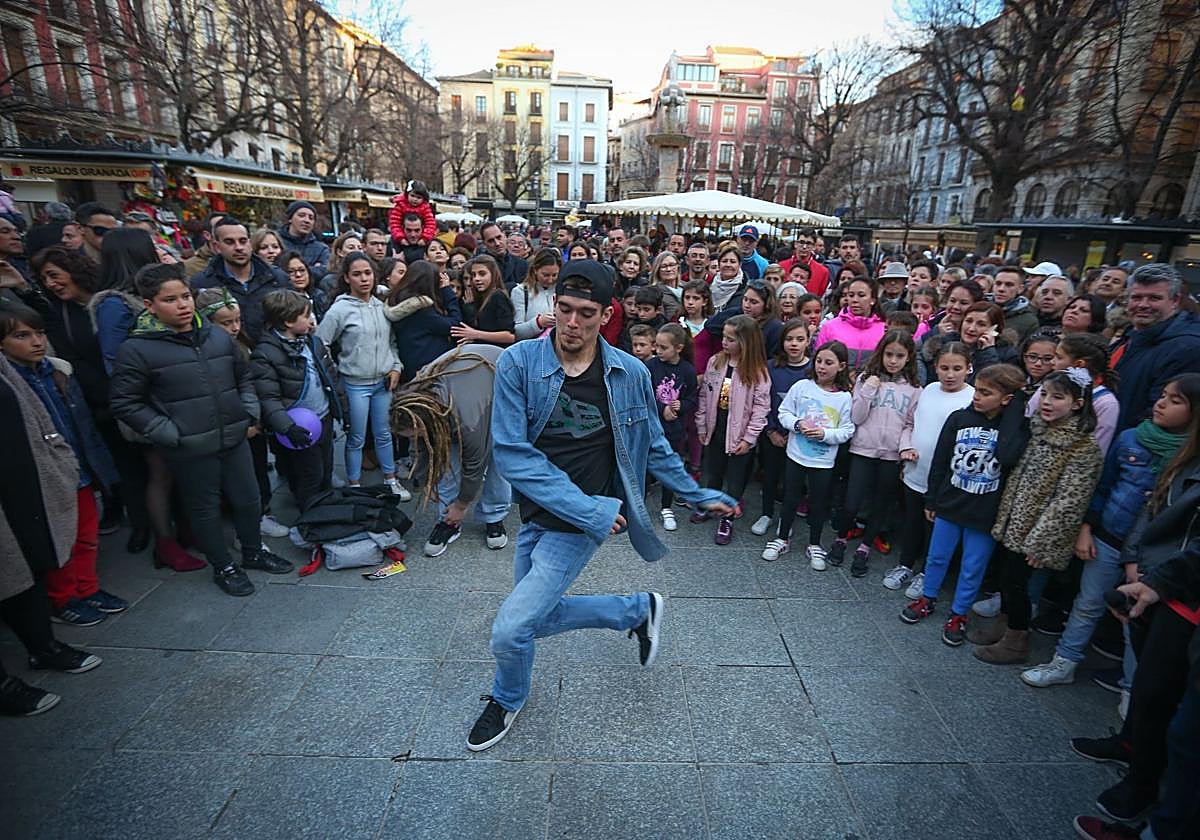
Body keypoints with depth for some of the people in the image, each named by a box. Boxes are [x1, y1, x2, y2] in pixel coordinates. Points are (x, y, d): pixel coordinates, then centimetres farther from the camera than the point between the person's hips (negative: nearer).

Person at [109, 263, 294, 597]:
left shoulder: (217, 335, 4)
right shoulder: (137, 349, -9)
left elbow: (244, 377, 17)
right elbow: (125, 403, -7)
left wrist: (250, 414, 6)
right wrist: (170, 434, -12)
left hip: (234, 438, 4)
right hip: (190, 449, -4)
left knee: (248, 499, 16)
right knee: (206, 508, 12)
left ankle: (253, 551, 39)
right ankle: (223, 566, 31)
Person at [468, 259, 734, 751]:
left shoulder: (630, 374, -7)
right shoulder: (518, 363, -12)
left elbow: (653, 448, 8)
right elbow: (510, 452, -18)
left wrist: (699, 496, 14)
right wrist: (587, 508, -21)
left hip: (583, 524, -3)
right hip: (536, 514, 3)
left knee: (510, 629, -7)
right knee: (538, 619, 18)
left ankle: (507, 700, 30)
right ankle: (638, 609, 38)